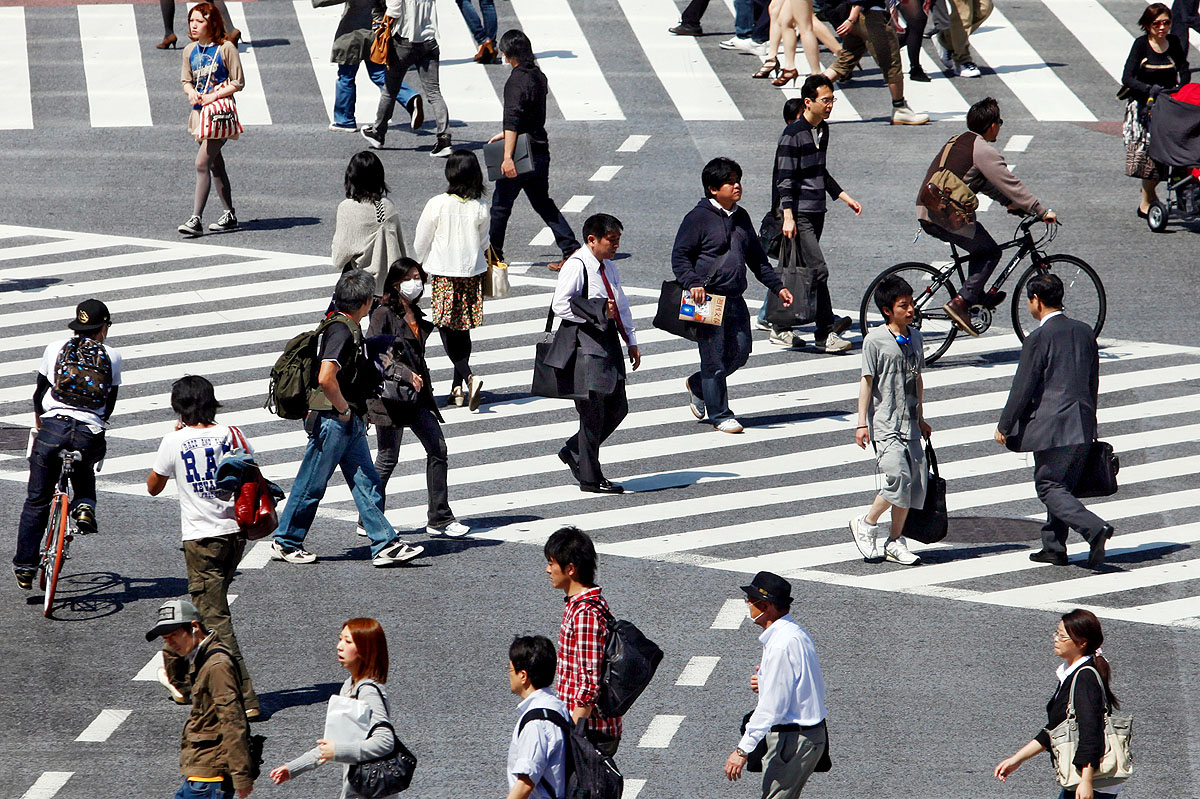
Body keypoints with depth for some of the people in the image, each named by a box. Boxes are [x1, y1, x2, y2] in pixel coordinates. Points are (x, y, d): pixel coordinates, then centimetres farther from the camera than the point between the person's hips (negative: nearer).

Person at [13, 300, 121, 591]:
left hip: (53, 428, 0)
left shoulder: (55, 349, 9)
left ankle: (25, 566, 13)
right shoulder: (112, 356, 10)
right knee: (84, 468, 35)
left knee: (36, 501, 12)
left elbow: (40, 392, 16)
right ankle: (85, 505, 6)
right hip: (90, 435, 0)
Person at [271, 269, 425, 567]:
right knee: (312, 485, 2)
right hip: (332, 420, -10)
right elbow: (326, 379, -32)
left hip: (350, 422, 10)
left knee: (367, 483, 6)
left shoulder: (349, 328, 11)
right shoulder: (341, 331, -21)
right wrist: (343, 409, -19)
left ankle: (385, 545, 5)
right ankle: (284, 543, 15)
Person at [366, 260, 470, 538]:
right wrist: (405, 374, -24)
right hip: (390, 391, -7)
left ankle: (440, 519, 6)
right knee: (388, 458, -2)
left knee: (438, 449, 0)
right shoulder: (383, 314, -8)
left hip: (416, 395, 7)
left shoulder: (417, 316, 15)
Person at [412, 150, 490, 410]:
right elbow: (484, 244, 6)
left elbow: (421, 243, -3)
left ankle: (469, 377, -22)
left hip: (443, 274, -3)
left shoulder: (437, 205, -13)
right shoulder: (480, 209, -7)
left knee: (447, 333, -1)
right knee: (462, 333, 15)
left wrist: (420, 271, 15)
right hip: (472, 275, 3)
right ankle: (458, 388, 19)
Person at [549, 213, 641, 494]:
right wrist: (598, 311, -22)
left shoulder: (609, 268, 16)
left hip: (609, 344, 9)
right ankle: (590, 478, 5)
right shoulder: (576, 266, -12)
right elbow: (560, 305, -19)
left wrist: (631, 342, 19)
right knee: (593, 411, -5)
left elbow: (621, 307, 25)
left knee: (617, 407, 11)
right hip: (585, 347, -9)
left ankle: (573, 451, 28)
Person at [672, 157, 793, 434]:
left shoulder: (741, 217, 15)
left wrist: (777, 286, 19)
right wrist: (693, 283, -25)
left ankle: (698, 385, 32)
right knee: (714, 357, -2)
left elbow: (757, 258, 24)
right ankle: (720, 416, 10)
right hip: (708, 299, -7)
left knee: (740, 353, 8)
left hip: (735, 300, 7)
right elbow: (680, 256, -9)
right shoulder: (698, 218, -8)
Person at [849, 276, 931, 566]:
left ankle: (895, 542, 14)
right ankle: (866, 523, 5)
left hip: (909, 424, 7)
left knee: (915, 483, 3)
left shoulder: (915, 338, 11)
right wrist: (862, 423, -9)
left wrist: (921, 418, 22)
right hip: (885, 424, -7)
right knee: (898, 479, -17)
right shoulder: (875, 340, -7)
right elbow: (867, 381, -6)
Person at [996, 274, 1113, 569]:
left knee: (1050, 487, -3)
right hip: (1083, 425, 7)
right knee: (1062, 485, 17)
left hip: (1051, 426, -7)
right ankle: (1054, 547, 20)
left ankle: (1095, 528, -21)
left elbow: (1022, 387, -11)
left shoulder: (1038, 339, -13)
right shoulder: (1084, 332, 9)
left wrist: (1003, 426, -2)